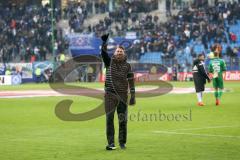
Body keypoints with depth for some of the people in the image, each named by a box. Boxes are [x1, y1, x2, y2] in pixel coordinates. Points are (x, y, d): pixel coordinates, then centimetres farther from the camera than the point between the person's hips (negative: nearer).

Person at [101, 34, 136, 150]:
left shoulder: (127, 66, 6)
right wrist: (104, 42, -32)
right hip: (110, 94, -1)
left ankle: (122, 142, 15)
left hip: (123, 95, 1)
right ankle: (111, 143, -3)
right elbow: (103, 53, -14)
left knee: (123, 120, 4)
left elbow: (131, 81, 6)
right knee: (109, 119, -4)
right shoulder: (109, 62, 4)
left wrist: (133, 96, 0)